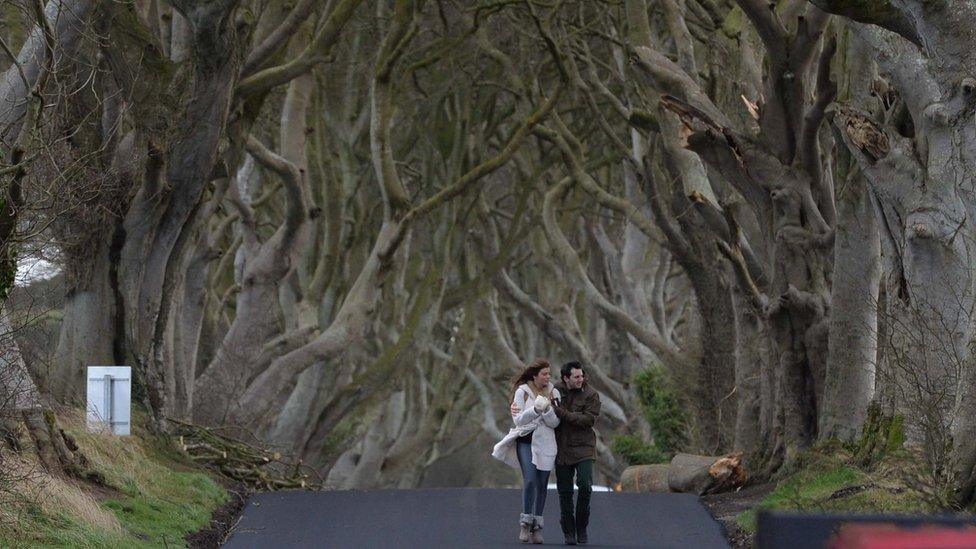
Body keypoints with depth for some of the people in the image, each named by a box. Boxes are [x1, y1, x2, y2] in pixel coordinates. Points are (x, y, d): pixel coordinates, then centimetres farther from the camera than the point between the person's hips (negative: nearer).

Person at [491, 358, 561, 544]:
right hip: (526, 441, -3)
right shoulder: (522, 391, -2)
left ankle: (536, 528, 9)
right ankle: (525, 523, -10)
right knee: (530, 480, -18)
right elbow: (518, 419, -8)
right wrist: (535, 409, -22)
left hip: (545, 443, 3)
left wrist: (547, 409, -17)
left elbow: (554, 423, 1)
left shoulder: (553, 393, 6)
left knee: (541, 485, 3)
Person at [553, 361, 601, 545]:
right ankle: (569, 532, 12)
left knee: (585, 486, -16)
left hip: (583, 448, -3)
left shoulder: (591, 395, -3)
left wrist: (562, 413, -20)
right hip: (562, 449, 3)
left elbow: (588, 419, -16)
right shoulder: (556, 392, 7)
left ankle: (582, 528, 2)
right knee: (565, 492, 4)